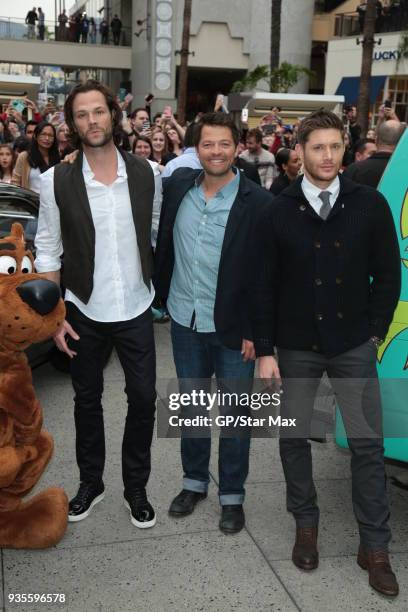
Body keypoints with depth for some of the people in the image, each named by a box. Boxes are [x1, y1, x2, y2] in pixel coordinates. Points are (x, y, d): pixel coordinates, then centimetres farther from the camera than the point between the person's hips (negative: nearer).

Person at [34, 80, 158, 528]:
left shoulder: (145, 174, -6)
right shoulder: (57, 181, -10)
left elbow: (156, 234, 5)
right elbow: (47, 253, -5)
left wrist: (161, 291, 4)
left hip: (135, 309, 1)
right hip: (83, 311, 0)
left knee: (143, 398, 6)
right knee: (87, 400, 14)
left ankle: (135, 487, 26)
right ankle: (90, 482, 34)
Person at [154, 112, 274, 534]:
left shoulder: (258, 202, -14)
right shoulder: (178, 185, -1)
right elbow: (163, 242, 11)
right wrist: (162, 293, 6)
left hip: (233, 327, -4)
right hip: (185, 321, 4)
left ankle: (232, 494, 26)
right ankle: (194, 480, 36)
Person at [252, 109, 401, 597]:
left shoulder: (370, 205, -4)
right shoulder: (279, 212, -3)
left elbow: (387, 275, 2)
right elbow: (263, 286, -2)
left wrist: (374, 334, -1)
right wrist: (264, 350, -4)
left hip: (353, 346, 0)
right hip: (296, 347, 1)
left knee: (367, 445, 3)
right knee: (294, 439, 10)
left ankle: (374, 547, 18)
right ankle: (305, 525, 31)